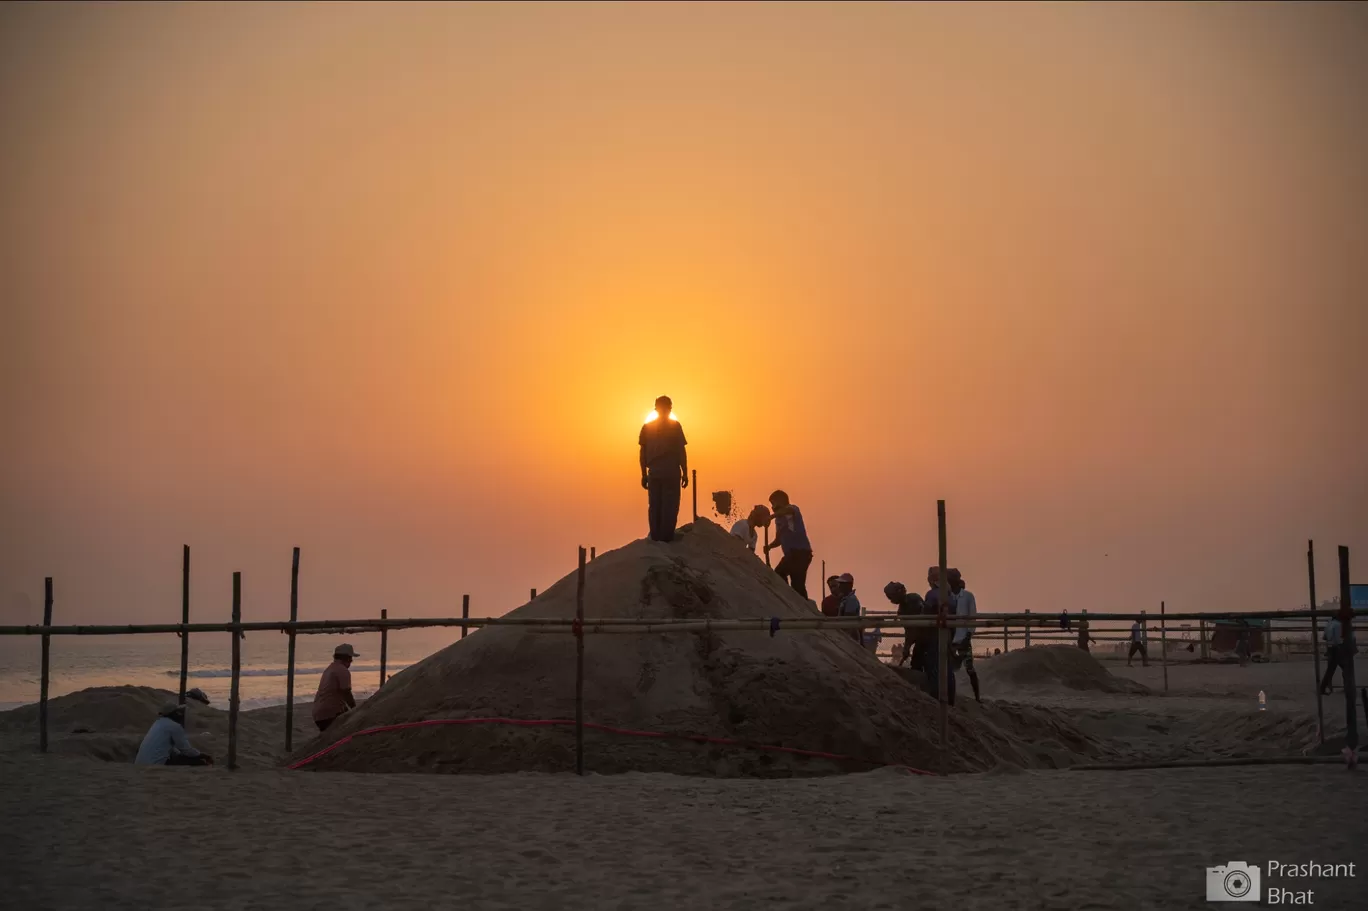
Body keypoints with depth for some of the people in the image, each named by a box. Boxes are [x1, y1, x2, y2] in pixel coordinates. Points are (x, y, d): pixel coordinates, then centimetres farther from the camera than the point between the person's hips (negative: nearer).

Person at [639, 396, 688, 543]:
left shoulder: (647, 426, 8)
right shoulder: (674, 425, -1)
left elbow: (643, 452, 7)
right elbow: (681, 451, -4)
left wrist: (644, 474, 12)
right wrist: (685, 473, 1)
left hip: (654, 472, 3)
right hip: (671, 471, -3)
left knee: (654, 506, 8)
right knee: (670, 506, -1)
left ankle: (656, 537, 7)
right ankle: (667, 537, -7)